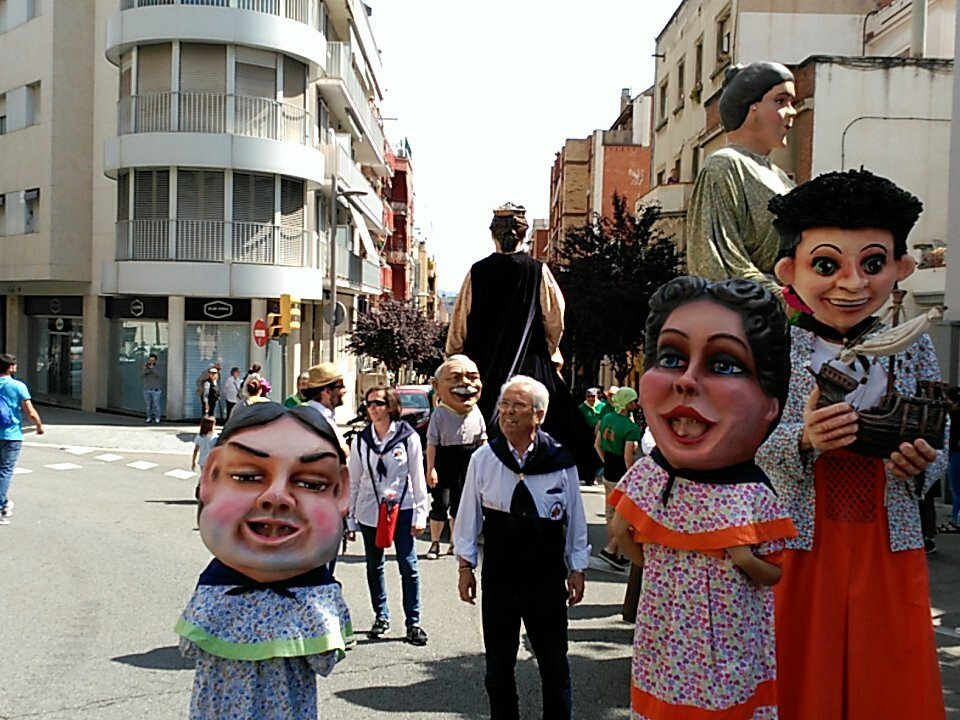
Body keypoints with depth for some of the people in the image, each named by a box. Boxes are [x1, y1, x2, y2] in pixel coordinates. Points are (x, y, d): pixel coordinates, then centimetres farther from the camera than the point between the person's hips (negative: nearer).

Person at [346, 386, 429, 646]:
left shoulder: (408, 437, -3)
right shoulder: (361, 441, 4)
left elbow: (418, 478, -1)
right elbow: (353, 481, 8)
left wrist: (420, 515, -5)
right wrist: (349, 520, 6)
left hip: (401, 509, -3)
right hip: (370, 510, 3)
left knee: (408, 566, -4)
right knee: (374, 566, 12)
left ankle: (413, 623, 5)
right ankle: (381, 617, 27)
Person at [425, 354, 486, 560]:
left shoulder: (476, 413, 0)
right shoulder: (440, 414, -12)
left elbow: (483, 439, 9)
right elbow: (432, 443, -12)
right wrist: (430, 468, -15)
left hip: (468, 465, 4)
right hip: (444, 463, -4)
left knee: (459, 504, 13)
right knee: (441, 503, -4)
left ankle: (454, 543, 26)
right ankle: (434, 543, 10)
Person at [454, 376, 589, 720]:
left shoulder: (560, 460, -5)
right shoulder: (483, 459, -3)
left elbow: (575, 518, 3)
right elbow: (469, 515, 5)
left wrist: (576, 568, 6)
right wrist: (465, 565, 5)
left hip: (547, 580, -1)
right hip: (498, 579, 1)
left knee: (555, 667, 11)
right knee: (498, 669, 14)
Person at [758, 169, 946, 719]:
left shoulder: (914, 349, 2)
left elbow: (939, 447, 9)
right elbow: (748, 452, -9)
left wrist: (922, 462, -13)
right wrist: (802, 441, -27)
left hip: (890, 548, 3)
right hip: (796, 547, -2)